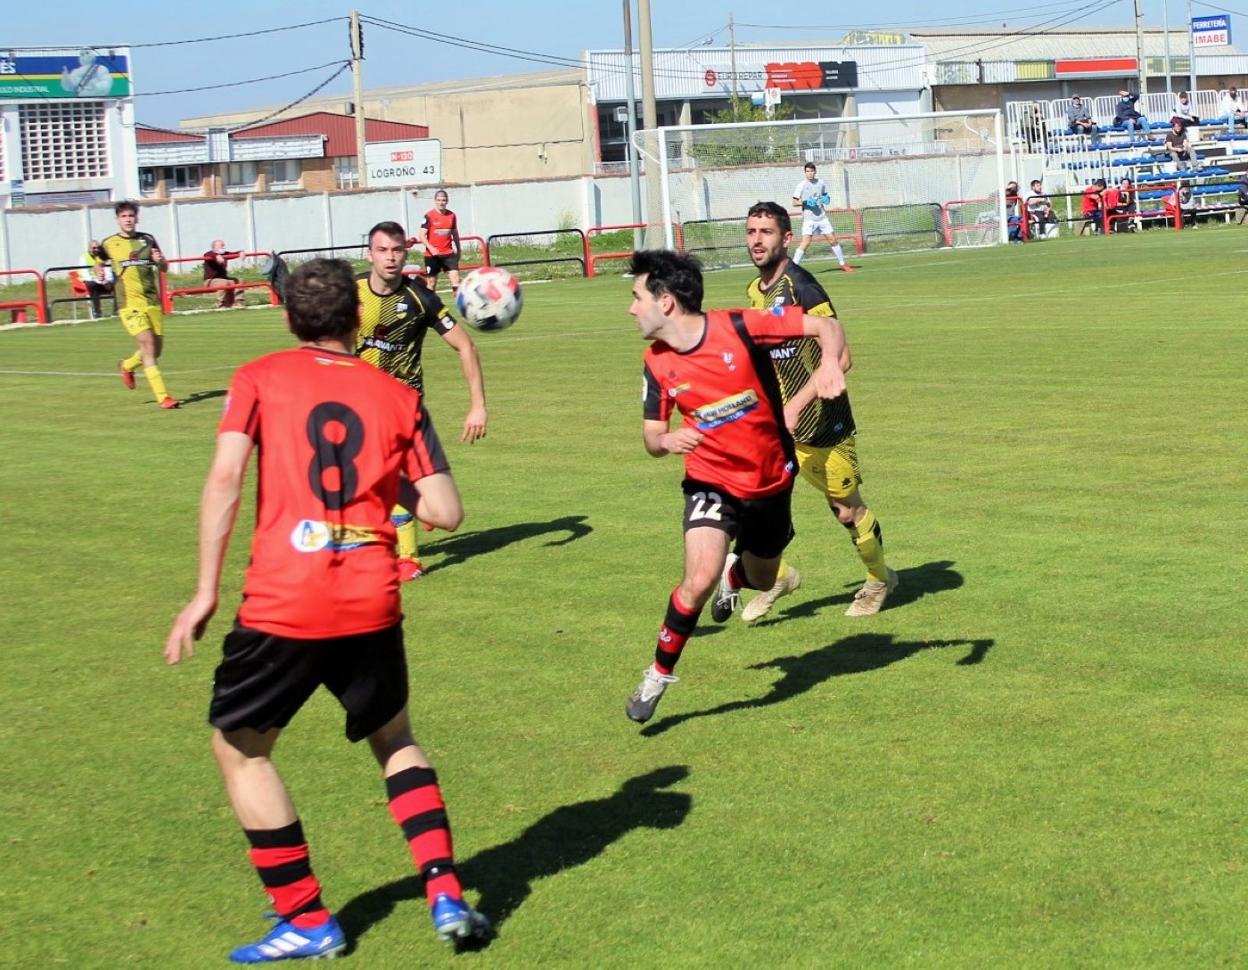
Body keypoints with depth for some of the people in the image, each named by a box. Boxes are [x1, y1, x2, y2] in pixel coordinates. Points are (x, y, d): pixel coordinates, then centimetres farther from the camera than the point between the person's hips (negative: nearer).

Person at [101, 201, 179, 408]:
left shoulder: (147, 240, 10)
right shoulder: (109, 244, 3)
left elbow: (164, 268, 15)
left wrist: (160, 261, -6)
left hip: (152, 301, 4)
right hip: (129, 303, -4)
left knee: (157, 348, 8)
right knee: (148, 345, -16)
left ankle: (127, 366, 40)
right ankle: (162, 396, -16)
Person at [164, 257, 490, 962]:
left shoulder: (259, 379, 4)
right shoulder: (398, 396, 8)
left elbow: (226, 476, -10)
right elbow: (446, 512, 3)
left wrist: (206, 590, -8)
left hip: (280, 605, -3)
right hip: (372, 605, 3)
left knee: (239, 746, 17)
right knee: (395, 738, 26)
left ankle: (307, 920, 15)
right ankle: (447, 896, 14)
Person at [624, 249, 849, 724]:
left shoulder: (739, 327, -20)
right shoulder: (657, 364, -10)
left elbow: (826, 325, -16)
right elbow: (652, 436, 2)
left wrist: (829, 363, -37)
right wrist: (666, 441, -23)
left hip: (771, 480, 0)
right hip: (712, 481, 0)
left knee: (762, 581, 21)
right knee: (700, 580, -24)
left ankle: (736, 577, 60)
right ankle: (660, 673, -4)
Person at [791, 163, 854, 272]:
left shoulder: (820, 183, 6)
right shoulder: (801, 185, -6)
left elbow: (826, 196, 20)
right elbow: (795, 202, -5)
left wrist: (827, 199, -3)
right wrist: (806, 202, -21)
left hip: (822, 217, 4)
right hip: (809, 218, -4)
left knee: (832, 239, 8)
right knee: (806, 241, -17)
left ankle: (842, 263, 22)